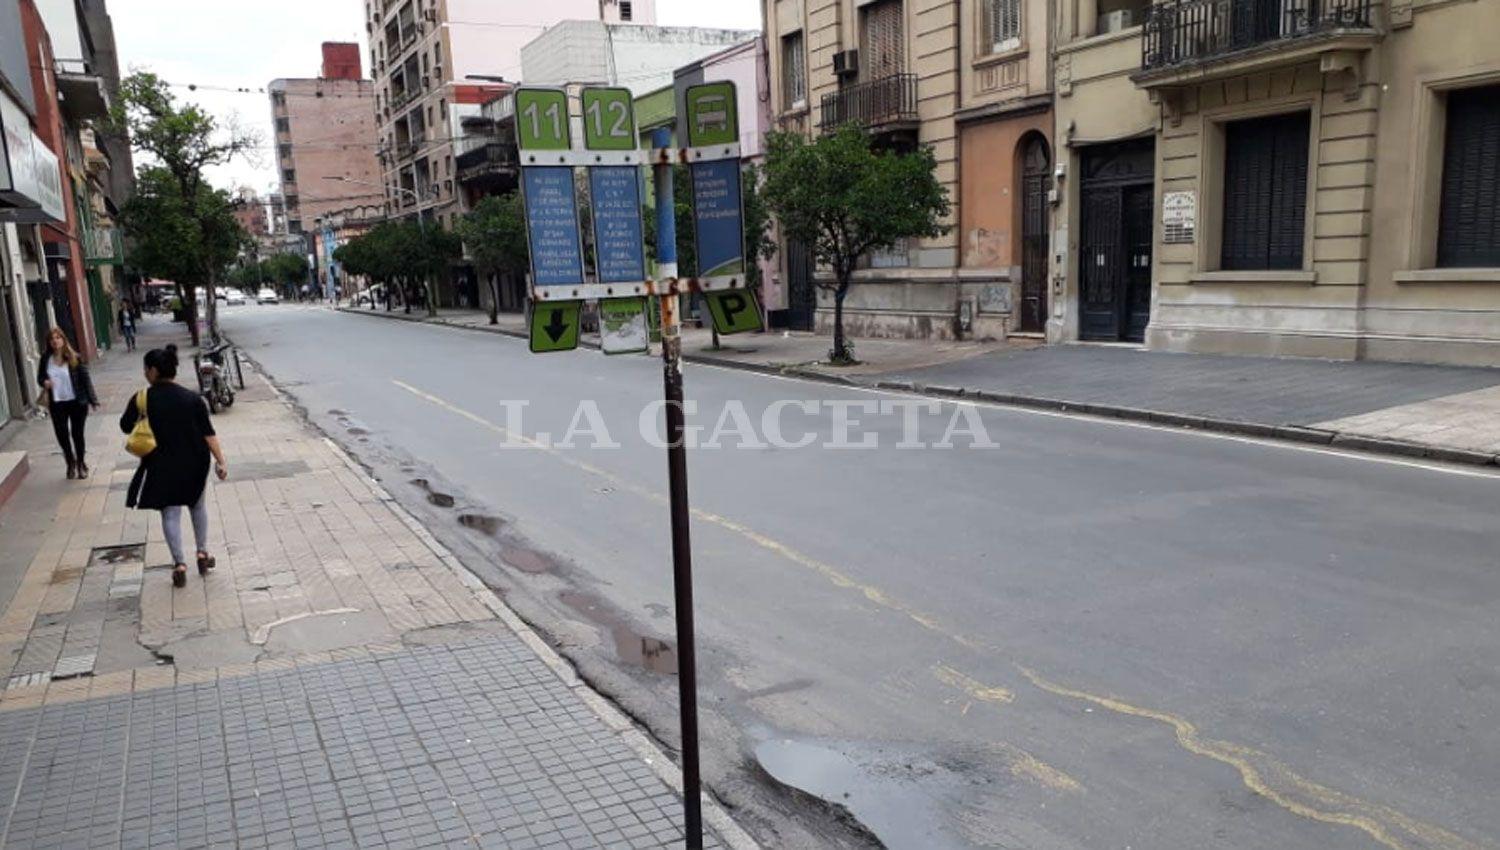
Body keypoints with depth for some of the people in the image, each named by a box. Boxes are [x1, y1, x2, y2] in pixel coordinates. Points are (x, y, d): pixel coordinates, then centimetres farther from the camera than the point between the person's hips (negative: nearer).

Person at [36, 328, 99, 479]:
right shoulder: (45, 359, -1)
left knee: (77, 434, 7)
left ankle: (81, 463, 29)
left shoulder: (74, 358, -8)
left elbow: (85, 379, -5)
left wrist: (93, 400, -8)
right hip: (57, 404, 2)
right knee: (62, 435, 6)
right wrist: (44, 382, -14)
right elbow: (40, 377, 11)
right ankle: (71, 463, 30)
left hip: (77, 402, -2)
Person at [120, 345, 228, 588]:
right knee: (198, 506, 22)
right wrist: (220, 460, -9)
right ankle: (202, 553, 25)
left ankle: (179, 564, 2)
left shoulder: (142, 399, -9)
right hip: (194, 463, 1)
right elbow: (208, 433, -10)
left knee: (170, 514, 8)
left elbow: (125, 427, 3)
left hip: (162, 466, -1)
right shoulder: (192, 398, -8)